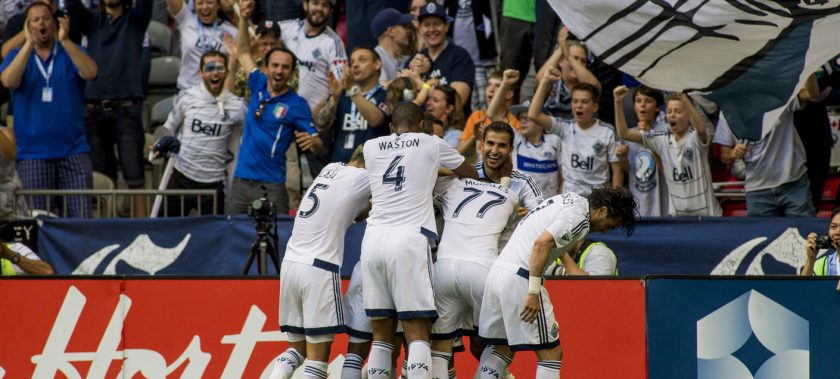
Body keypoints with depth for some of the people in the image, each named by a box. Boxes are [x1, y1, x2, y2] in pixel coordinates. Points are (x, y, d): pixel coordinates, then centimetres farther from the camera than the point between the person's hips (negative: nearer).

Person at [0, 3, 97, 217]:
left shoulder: (70, 53, 7)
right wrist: (29, 44, -18)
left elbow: (90, 72, -13)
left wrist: (65, 41, -24)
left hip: (73, 150, 0)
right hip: (33, 154, 0)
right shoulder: (17, 56, 8)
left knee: (82, 217, -5)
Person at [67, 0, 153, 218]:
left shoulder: (135, 19, 11)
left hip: (126, 108, -3)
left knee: (135, 175, -8)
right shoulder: (92, 21, 16)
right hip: (94, 108, 3)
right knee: (102, 177, 3)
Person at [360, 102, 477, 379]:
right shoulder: (431, 144, 9)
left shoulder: (371, 148, 16)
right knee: (417, 333, -4)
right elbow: (471, 174, 25)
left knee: (381, 334, 10)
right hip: (409, 239, -3)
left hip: (373, 239, 3)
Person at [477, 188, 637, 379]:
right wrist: (534, 293, -22)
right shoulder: (578, 217, -11)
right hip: (520, 278, -9)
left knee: (501, 349, 16)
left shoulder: (570, 198, 18)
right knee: (551, 352, -4)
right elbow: (542, 244, -22)